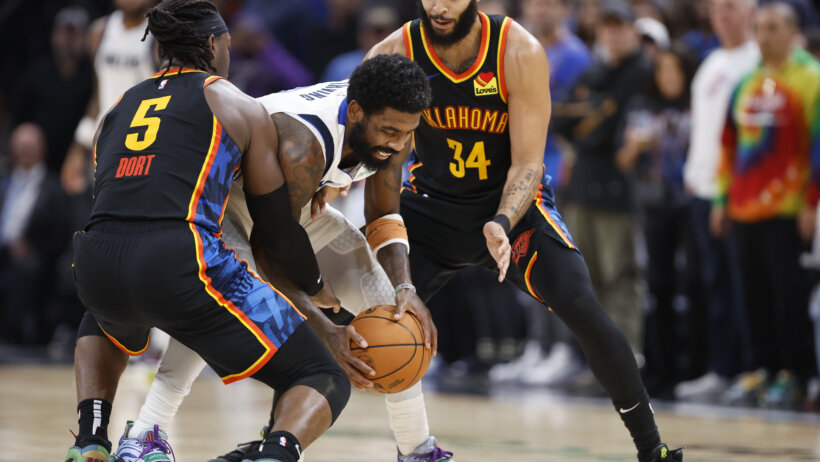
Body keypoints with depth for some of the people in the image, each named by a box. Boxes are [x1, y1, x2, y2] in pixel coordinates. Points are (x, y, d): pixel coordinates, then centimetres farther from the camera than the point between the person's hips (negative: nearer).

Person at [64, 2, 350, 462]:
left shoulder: (119, 108, 27)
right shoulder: (242, 108, 14)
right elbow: (278, 227, 14)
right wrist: (316, 288, 33)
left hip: (96, 265, 5)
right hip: (179, 262, -5)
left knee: (104, 323, 45)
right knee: (325, 380, 5)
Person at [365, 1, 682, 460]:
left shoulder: (520, 53, -22)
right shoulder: (395, 54, -18)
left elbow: (527, 164, -20)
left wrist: (501, 225, -37)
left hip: (513, 201, -2)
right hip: (431, 203, 2)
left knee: (585, 310, -20)